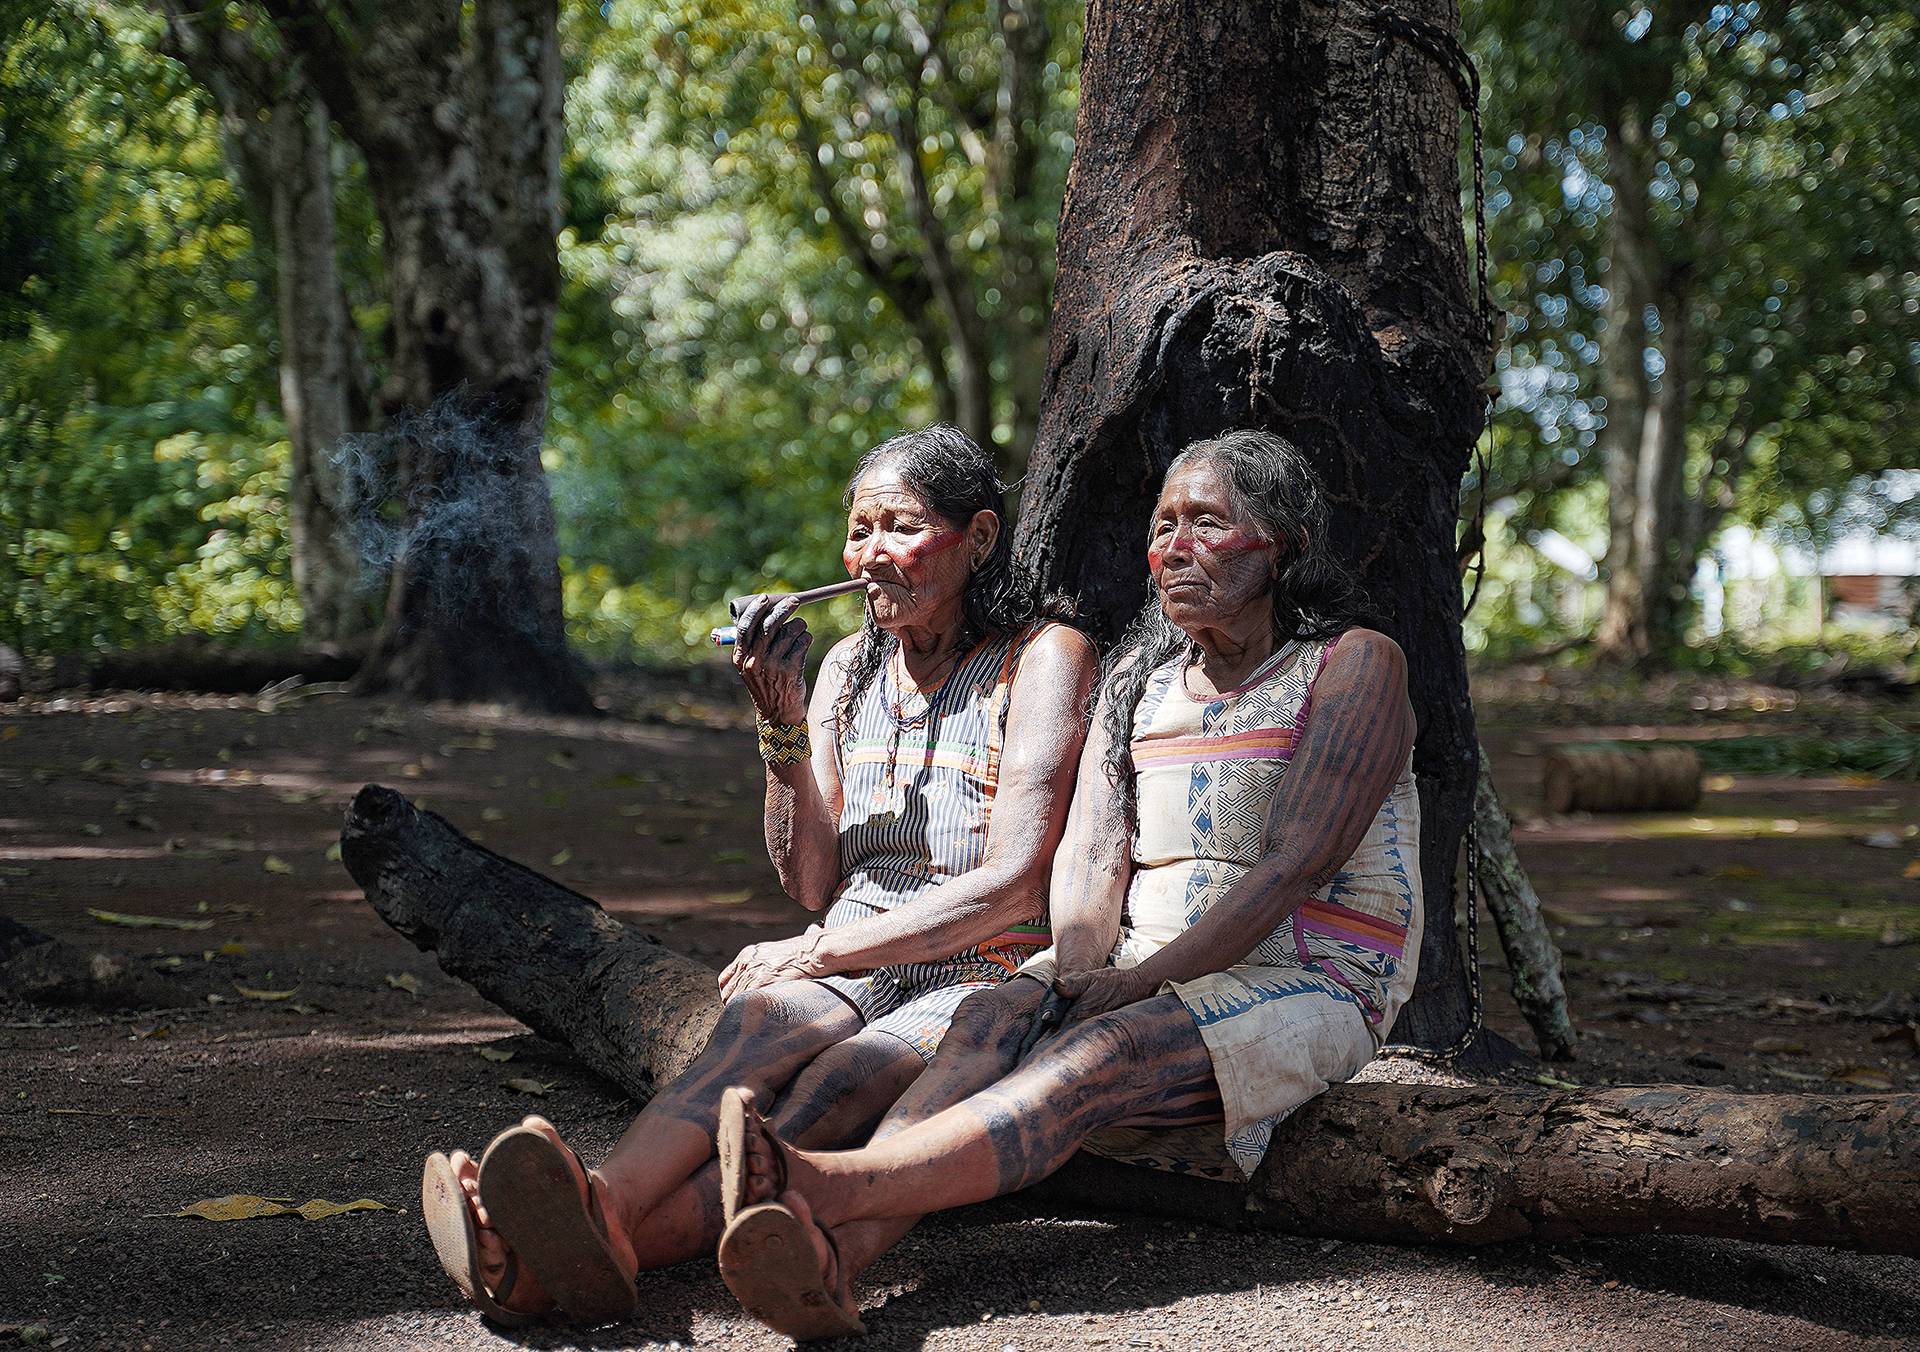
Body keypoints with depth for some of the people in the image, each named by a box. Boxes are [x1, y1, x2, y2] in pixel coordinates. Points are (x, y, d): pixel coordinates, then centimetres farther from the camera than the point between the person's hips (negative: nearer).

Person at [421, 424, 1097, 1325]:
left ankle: (607, 1239, -60)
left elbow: (1012, 885, -11)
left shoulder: (1045, 658, -2)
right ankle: (605, 1211, -61)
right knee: (763, 1021, -33)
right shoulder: (848, 668, 16)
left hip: (988, 981, -4)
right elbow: (812, 885, 9)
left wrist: (819, 952, -13)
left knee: (837, 1084, -35)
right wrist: (781, 718, -4)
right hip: (848, 974, 4)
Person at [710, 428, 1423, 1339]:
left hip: (1309, 983, -5)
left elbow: (1297, 864, -14)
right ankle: (834, 1257, -52)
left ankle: (824, 1187, -56)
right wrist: (1080, 971, -17)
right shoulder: (1138, 675, 16)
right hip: (1143, 975, 5)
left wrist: (1142, 979, -21)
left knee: (1099, 1058, -34)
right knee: (994, 1018, -27)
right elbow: (1091, 849, 4)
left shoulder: (1356, 667, -4)